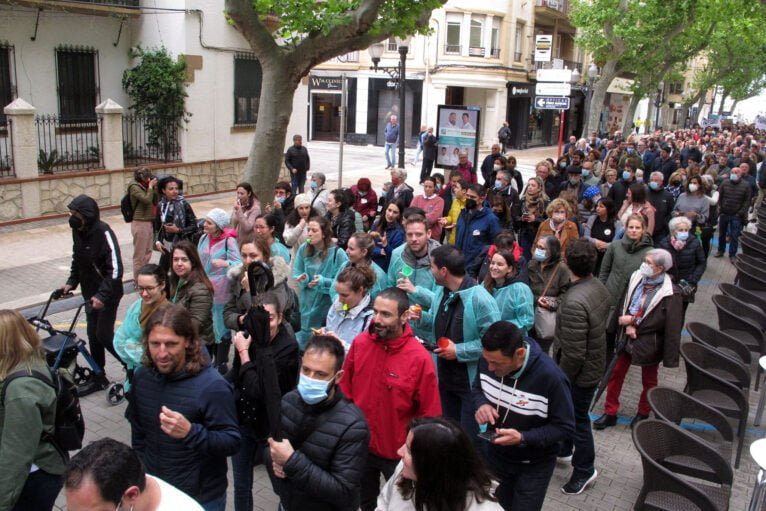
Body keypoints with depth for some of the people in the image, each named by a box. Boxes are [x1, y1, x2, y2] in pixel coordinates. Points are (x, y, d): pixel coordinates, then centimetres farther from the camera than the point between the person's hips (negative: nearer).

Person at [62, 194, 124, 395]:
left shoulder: (104, 233, -22)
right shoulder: (78, 231, 1)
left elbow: (116, 269, -25)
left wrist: (102, 295, -30)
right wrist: (71, 282, 5)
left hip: (107, 294, -7)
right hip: (90, 293, 7)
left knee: (103, 335, -6)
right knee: (93, 335, 11)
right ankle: (98, 378, 24)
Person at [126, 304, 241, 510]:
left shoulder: (212, 385, -24)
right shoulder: (142, 375, -5)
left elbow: (232, 442, -23)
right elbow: (137, 430, 10)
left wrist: (190, 432, -36)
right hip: (151, 488, 5)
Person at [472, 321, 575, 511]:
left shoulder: (551, 377, -32)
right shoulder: (489, 360, -16)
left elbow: (565, 427, -21)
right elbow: (478, 388, 5)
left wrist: (522, 438, -33)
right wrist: (481, 404, -18)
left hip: (533, 467, -4)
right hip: (494, 455, 5)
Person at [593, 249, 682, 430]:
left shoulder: (670, 294, -20)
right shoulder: (636, 278, -6)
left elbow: (673, 328, -18)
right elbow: (623, 304, 1)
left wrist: (670, 358, -17)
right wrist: (628, 324, -16)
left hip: (649, 343, -4)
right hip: (627, 338, 4)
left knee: (649, 380, 18)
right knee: (615, 374, 12)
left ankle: (643, 413, 41)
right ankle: (610, 413, 28)